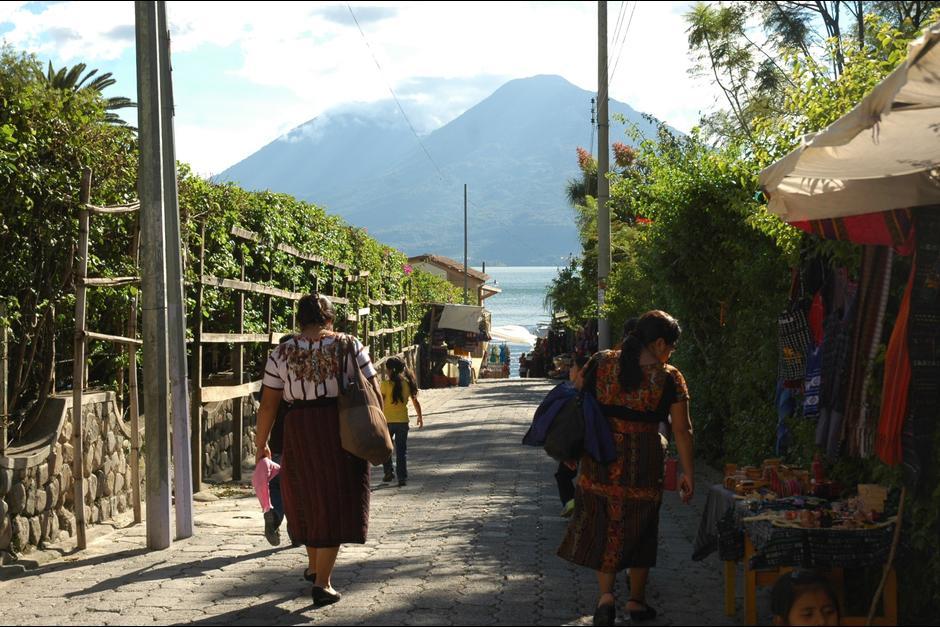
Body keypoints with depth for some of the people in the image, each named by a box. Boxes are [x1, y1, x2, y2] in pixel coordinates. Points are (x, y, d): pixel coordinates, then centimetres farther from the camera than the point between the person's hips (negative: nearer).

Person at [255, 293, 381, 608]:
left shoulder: (282, 353, 1)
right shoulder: (350, 346, -1)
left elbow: (268, 404, 1)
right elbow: (374, 392, -1)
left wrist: (261, 444, 12)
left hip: (299, 431, 1)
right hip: (343, 430, -1)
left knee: (307, 498, 21)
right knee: (335, 502, 7)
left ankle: (314, 564, 39)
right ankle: (322, 582, 2)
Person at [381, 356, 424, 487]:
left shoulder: (386, 384, -11)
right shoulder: (408, 382, 0)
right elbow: (415, 401, 6)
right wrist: (420, 417, 19)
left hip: (387, 421, -3)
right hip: (403, 421, 3)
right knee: (401, 450, 8)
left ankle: (389, 472, 11)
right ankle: (402, 478, 4)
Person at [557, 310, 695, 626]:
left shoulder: (601, 362, -1)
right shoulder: (669, 379, -7)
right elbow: (682, 431, -4)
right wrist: (687, 473, 5)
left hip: (599, 461, 2)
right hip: (643, 466, -2)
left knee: (604, 527, 13)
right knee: (640, 529, 15)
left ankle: (606, 594, -4)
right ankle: (636, 600, 27)